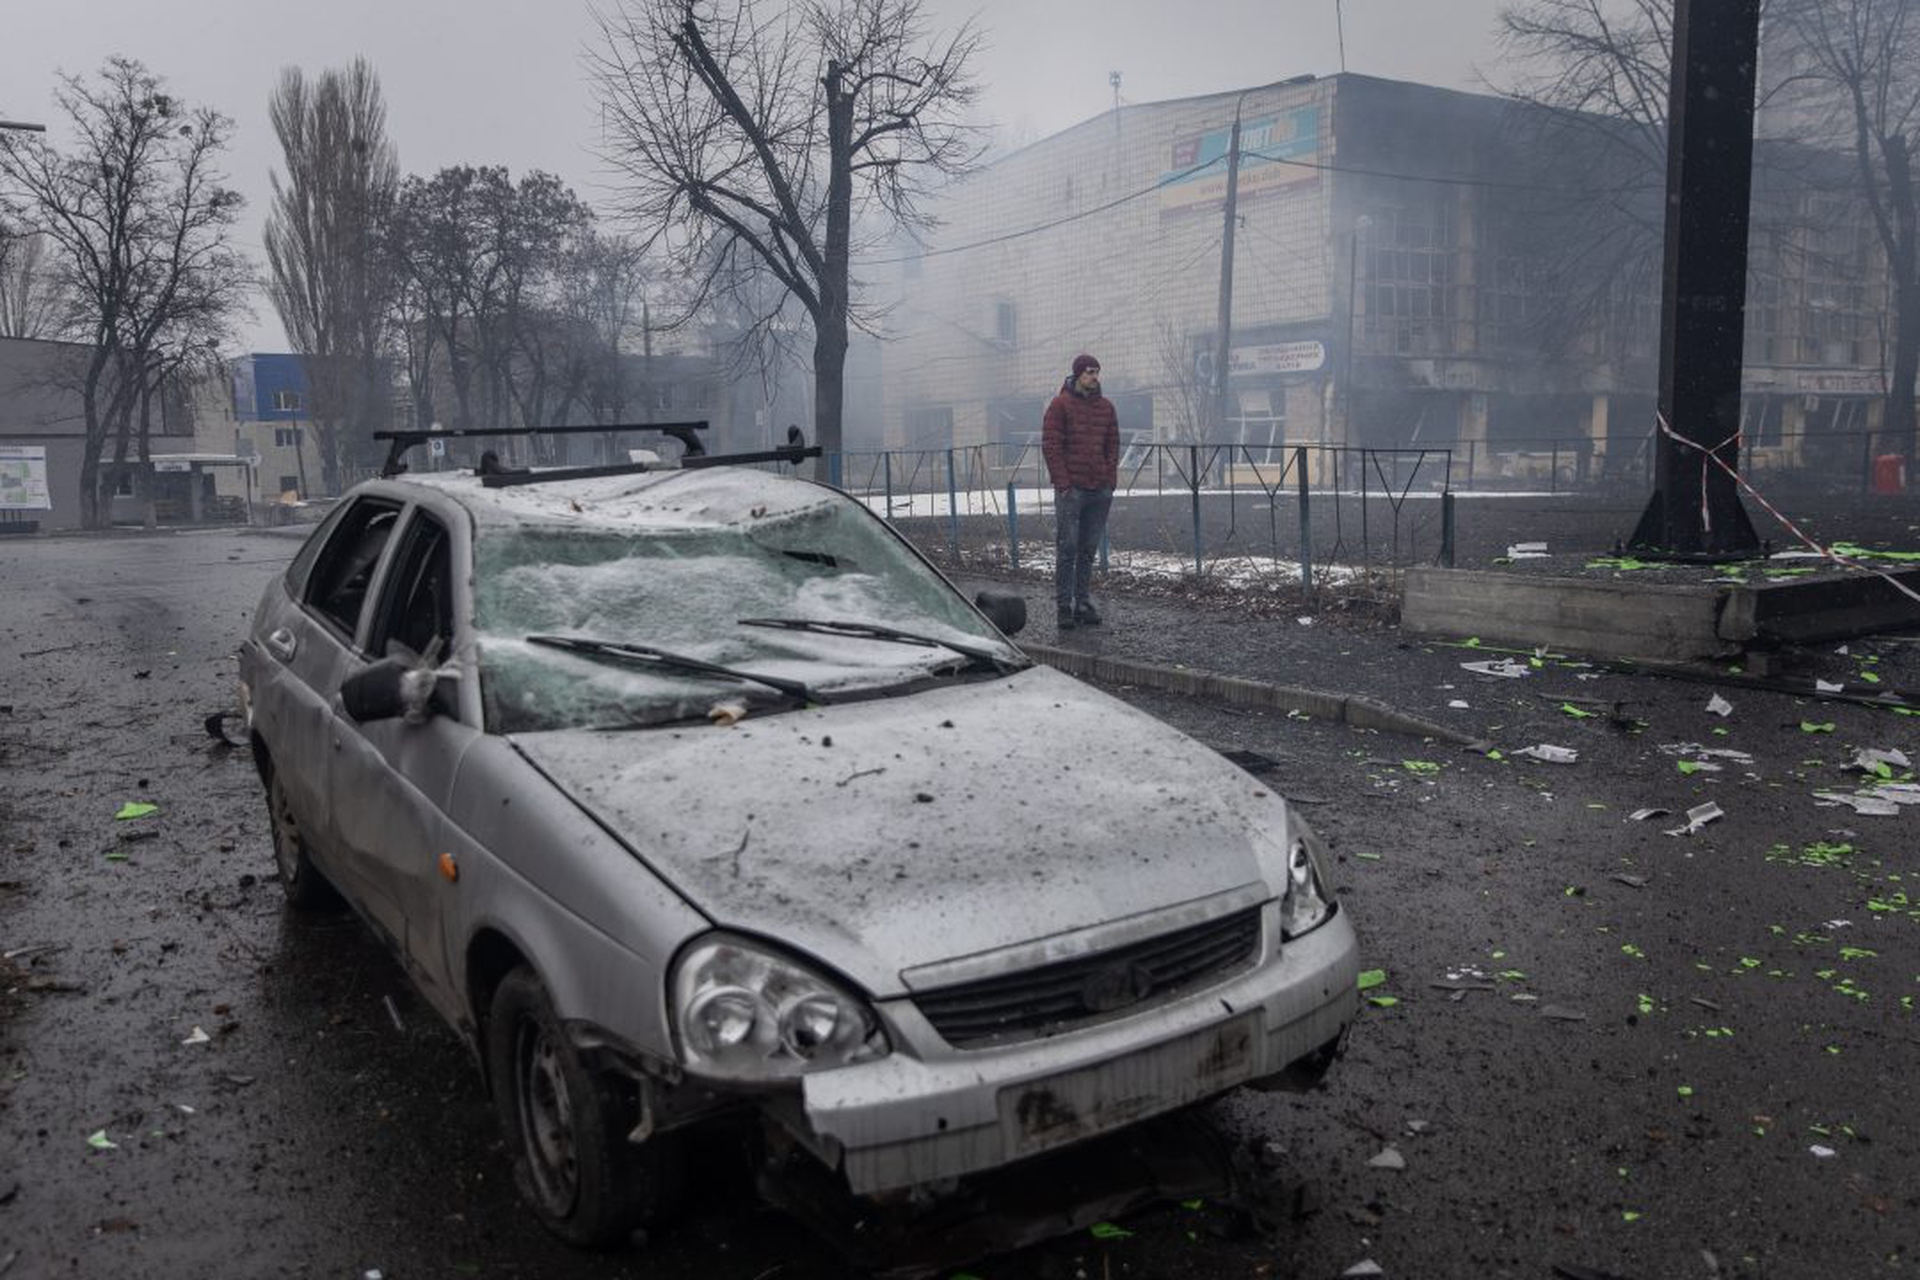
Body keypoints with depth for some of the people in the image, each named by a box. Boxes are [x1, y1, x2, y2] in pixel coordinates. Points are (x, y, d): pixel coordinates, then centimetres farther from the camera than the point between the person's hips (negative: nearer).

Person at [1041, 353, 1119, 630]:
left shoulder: (1106, 407, 12)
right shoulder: (1060, 405, -2)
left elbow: (1113, 445, 16)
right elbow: (1050, 446, -6)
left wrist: (1110, 479, 5)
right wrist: (1063, 483, -12)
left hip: (1100, 491, 5)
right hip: (1071, 490, -5)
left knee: (1089, 550, 8)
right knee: (1067, 549, -4)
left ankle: (1082, 603, 14)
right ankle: (1064, 607, 0)